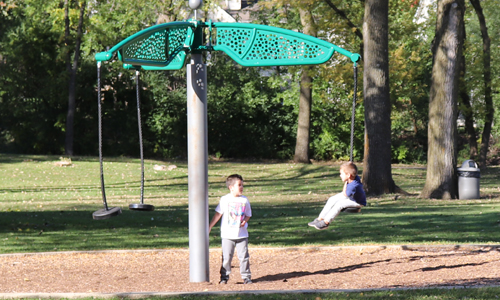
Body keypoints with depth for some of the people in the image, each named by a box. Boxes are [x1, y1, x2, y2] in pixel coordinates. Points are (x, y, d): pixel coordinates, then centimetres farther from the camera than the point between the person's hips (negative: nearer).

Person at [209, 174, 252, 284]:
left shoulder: (244, 200, 5)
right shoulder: (225, 199, -2)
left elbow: (248, 214, 14)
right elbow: (218, 214, 3)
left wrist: (244, 221, -7)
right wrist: (210, 227, 1)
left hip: (242, 234, 2)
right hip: (227, 234, -2)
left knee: (244, 256, 0)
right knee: (227, 257, -1)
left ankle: (246, 276, 10)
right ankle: (224, 277, 9)